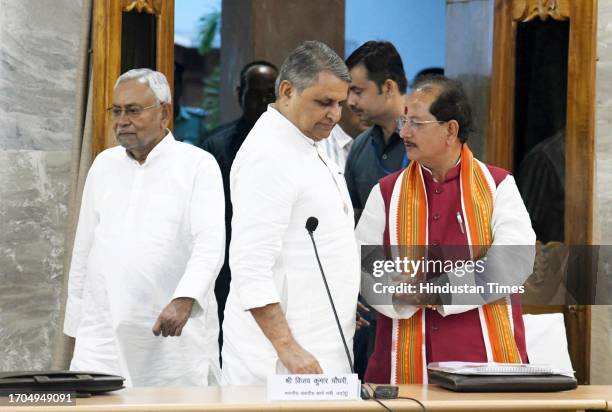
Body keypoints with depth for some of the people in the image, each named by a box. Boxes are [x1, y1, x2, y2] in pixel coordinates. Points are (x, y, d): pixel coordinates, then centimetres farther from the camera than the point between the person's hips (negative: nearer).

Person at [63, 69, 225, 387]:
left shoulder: (198, 165, -1)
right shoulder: (104, 164, 15)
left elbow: (210, 244, -13)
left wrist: (184, 300, -29)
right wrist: (76, 325, 16)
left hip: (174, 335, -3)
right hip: (103, 334, 3)